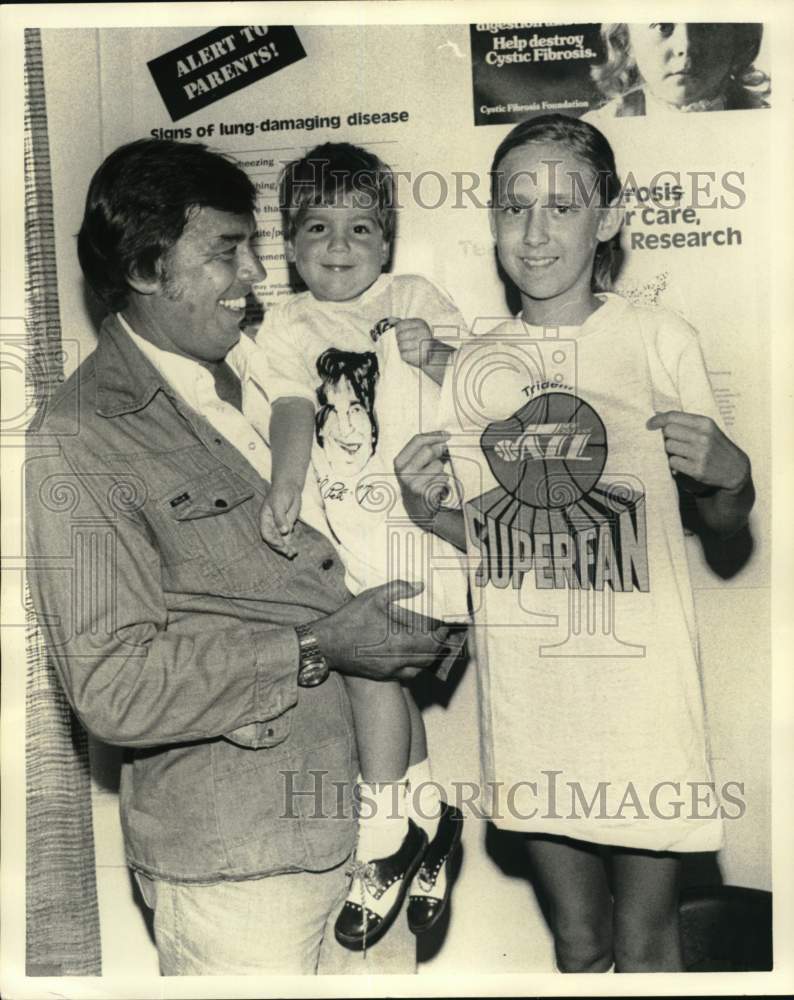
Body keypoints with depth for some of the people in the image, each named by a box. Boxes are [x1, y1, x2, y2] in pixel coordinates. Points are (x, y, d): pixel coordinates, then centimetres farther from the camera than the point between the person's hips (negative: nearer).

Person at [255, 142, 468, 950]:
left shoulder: (414, 299, 10)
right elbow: (293, 408, -6)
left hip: (411, 518, -2)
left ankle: (385, 841, 6)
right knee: (391, 668, 8)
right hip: (332, 532, 2)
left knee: (372, 658, -12)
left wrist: (437, 351, -11)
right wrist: (283, 487, -22)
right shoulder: (285, 326, 10)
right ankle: (431, 815, 28)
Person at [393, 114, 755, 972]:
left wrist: (728, 472, -17)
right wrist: (427, 513, -6)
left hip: (638, 678, -2)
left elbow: (724, 517, 4)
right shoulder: (470, 367, 5)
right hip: (526, 688, 3)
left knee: (645, 946, 9)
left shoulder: (659, 340, -4)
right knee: (576, 946, 18)